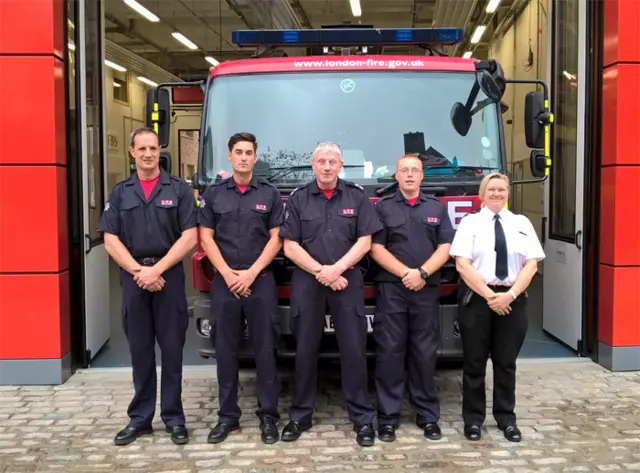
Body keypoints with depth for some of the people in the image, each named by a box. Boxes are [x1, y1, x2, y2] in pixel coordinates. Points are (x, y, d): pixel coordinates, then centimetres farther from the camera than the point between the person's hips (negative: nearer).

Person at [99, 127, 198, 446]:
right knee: (139, 350, 9)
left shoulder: (179, 189, 2)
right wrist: (138, 271, -11)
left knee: (171, 349, 3)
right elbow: (110, 241, 2)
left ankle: (173, 417, 12)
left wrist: (156, 270, -13)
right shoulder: (120, 192, 9)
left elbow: (189, 237, -5)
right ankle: (140, 417, 18)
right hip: (133, 277, 2)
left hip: (170, 276, -2)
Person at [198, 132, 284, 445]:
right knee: (225, 349, 5)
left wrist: (251, 273, -9)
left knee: (265, 348, 1)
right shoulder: (214, 194, 8)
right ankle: (227, 415, 15)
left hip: (261, 280, -1)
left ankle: (268, 415, 10)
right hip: (224, 281, 1)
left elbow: (276, 238, 1)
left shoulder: (270, 194, 5)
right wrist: (228, 274, -7)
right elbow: (206, 238, 4)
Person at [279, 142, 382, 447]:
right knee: (305, 350, 6)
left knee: (353, 349, 0)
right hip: (306, 282, 1)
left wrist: (336, 269, -13)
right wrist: (321, 272, -10)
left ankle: (362, 417, 8)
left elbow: (364, 242, 0)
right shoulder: (298, 199, 5)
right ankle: (300, 415, 17)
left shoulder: (356, 197, 5)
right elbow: (290, 247, -1)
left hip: (347, 281, 0)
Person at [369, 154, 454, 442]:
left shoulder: (437, 208, 13)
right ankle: (388, 417, 5)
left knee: (425, 354, 5)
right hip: (391, 289, -1)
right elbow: (376, 249, -1)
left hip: (427, 290, 2)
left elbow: (445, 248, 4)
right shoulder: (382, 207, 7)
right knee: (389, 353, -1)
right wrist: (405, 273, -12)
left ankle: (428, 416, 14)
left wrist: (422, 273, -11)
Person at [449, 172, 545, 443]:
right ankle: (473, 419, 16)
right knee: (475, 362, 5)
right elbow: (462, 264, -9)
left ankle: (506, 419, 21)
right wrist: (489, 295, -14)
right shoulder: (470, 222, 1)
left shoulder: (522, 223, 9)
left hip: (513, 300, 2)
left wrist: (509, 295, -12)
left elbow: (531, 265, 1)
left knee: (506, 363, 10)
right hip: (476, 298, -2)